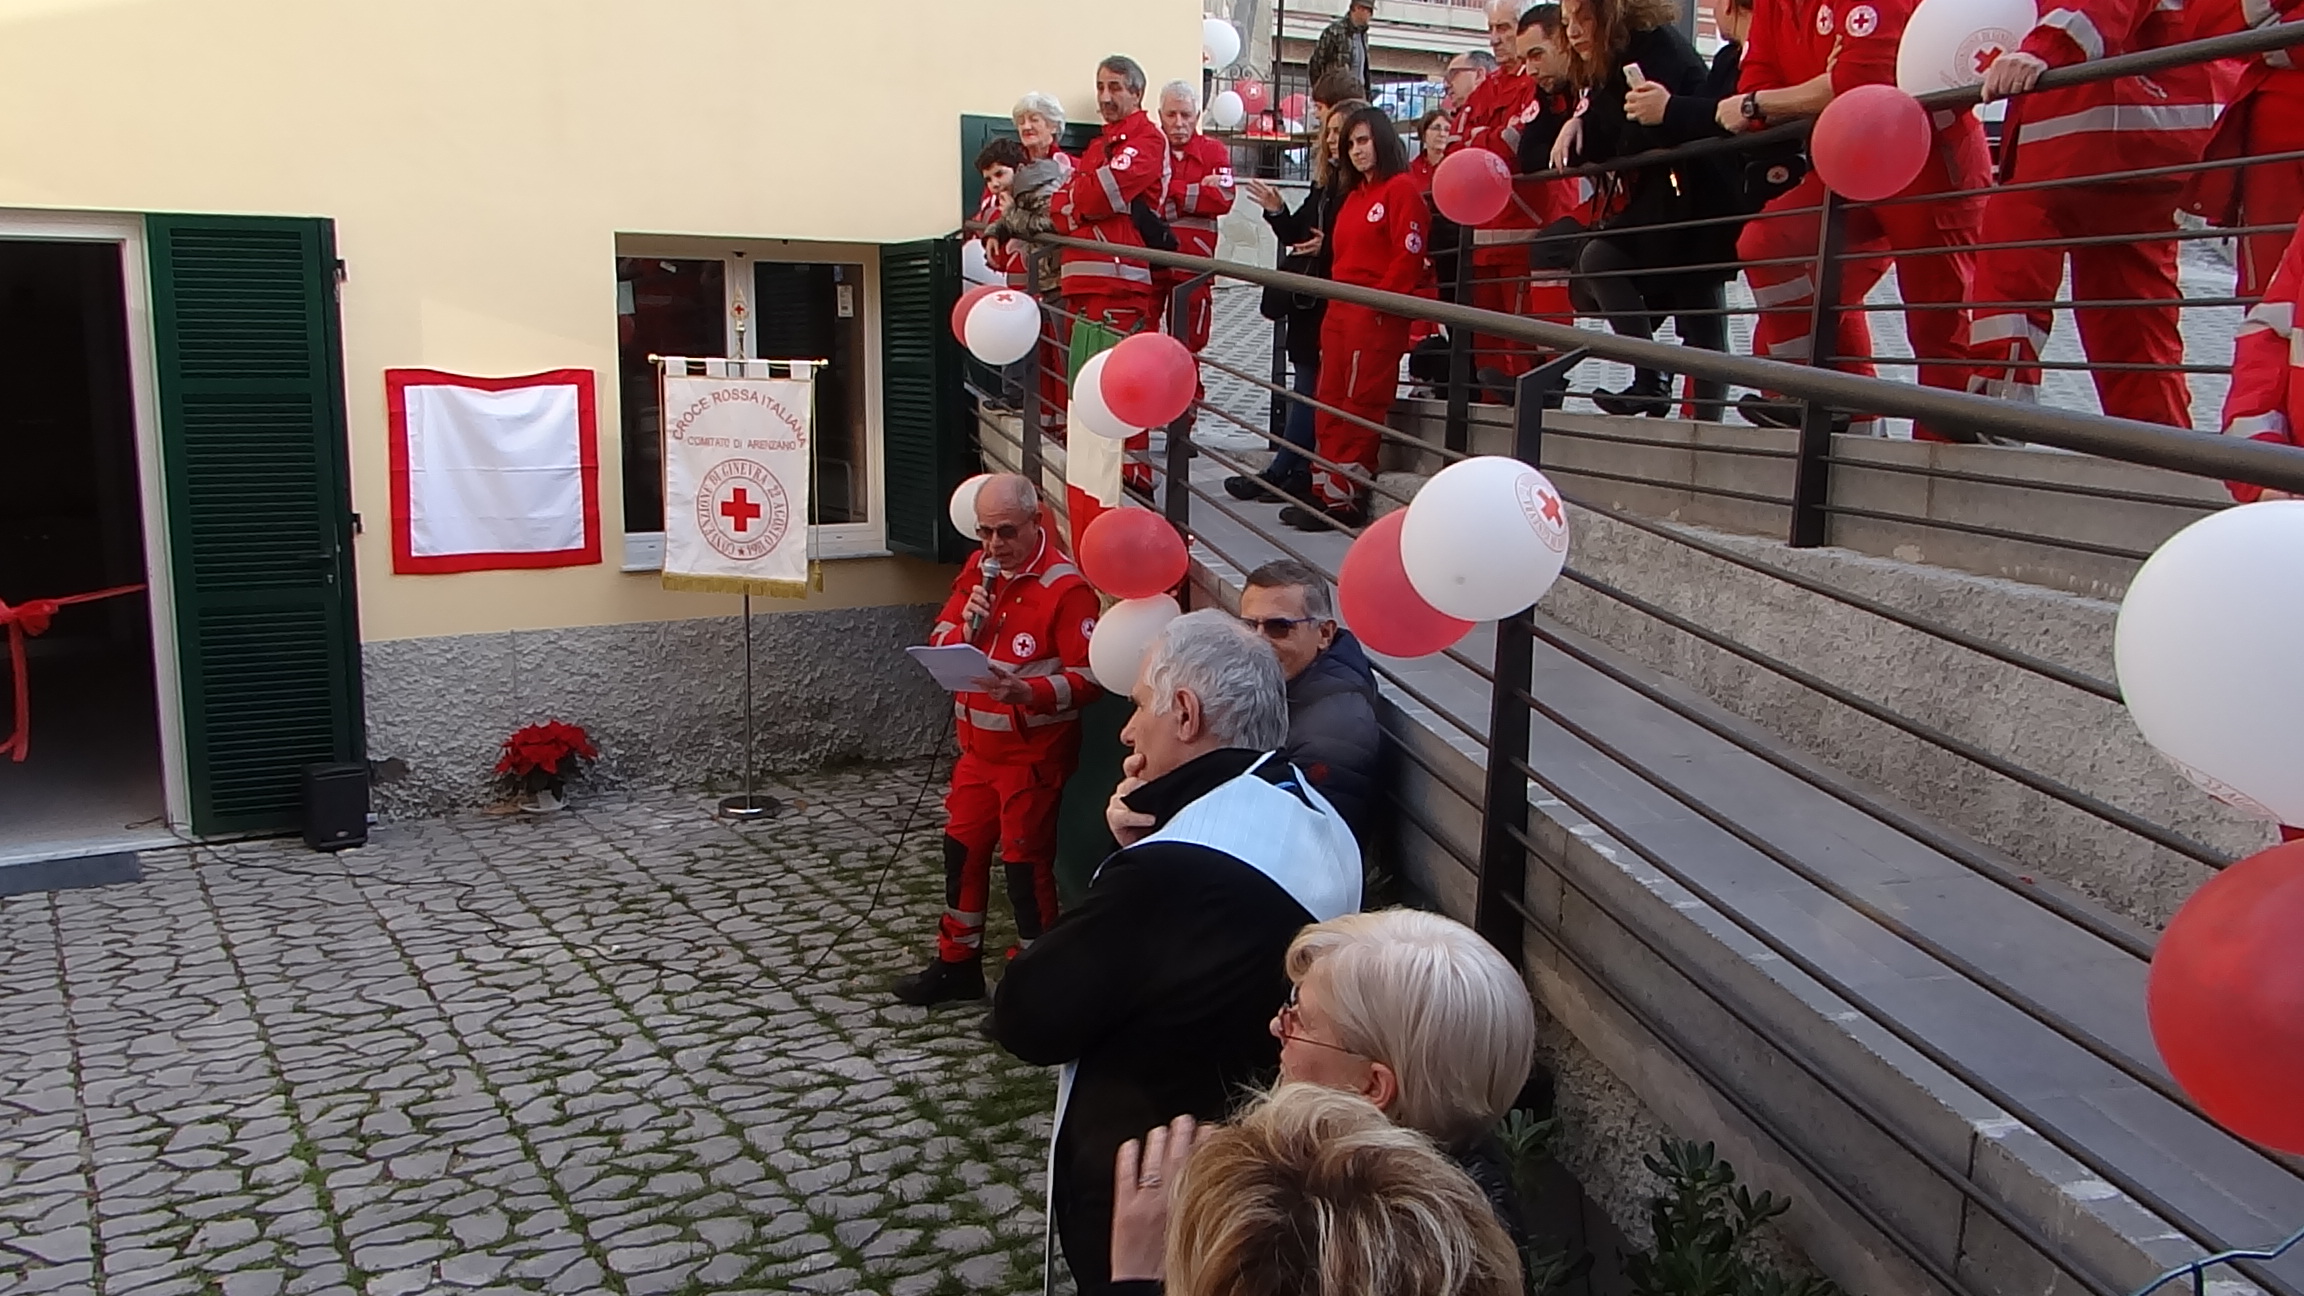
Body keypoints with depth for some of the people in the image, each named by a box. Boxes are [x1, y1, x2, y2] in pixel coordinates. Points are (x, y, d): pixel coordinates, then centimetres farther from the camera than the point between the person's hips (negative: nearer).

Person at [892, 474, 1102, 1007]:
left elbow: (1087, 676, -20)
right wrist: (965, 626, -13)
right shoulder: (978, 568, 6)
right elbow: (939, 645, 8)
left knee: (1025, 863, -1)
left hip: (1034, 752, -7)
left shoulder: (1065, 587, -17)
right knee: (962, 850, 15)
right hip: (978, 745, 7)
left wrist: (1027, 692, -34)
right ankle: (957, 965, 32)